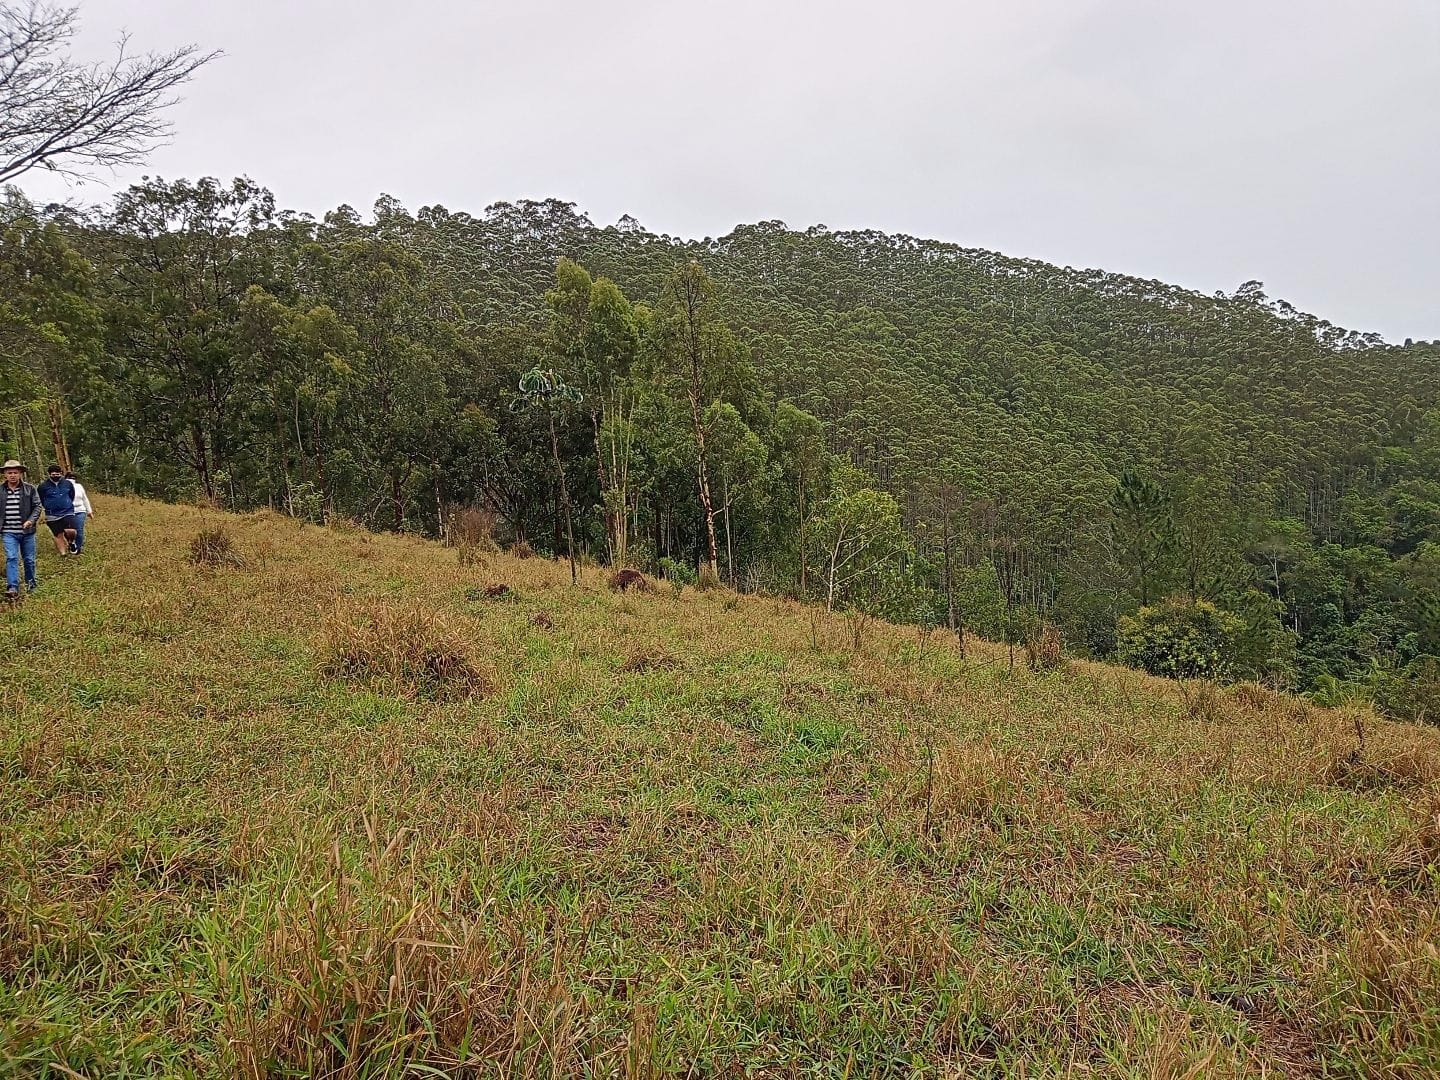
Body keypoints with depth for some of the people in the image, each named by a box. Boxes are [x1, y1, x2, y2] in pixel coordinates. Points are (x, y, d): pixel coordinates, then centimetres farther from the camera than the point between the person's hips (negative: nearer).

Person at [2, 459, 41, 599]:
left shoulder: (30, 489, -1)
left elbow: (37, 506, -4)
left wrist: (31, 520, -20)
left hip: (27, 531, 0)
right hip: (9, 532, 0)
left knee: (29, 559, 11)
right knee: (11, 558, -12)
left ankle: (31, 582, 31)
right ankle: (12, 587, -16)